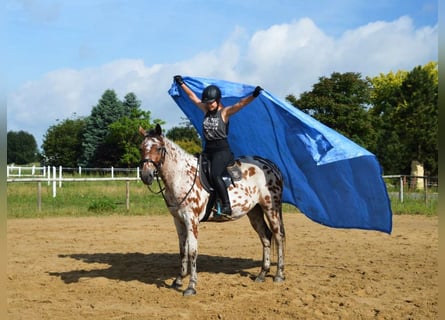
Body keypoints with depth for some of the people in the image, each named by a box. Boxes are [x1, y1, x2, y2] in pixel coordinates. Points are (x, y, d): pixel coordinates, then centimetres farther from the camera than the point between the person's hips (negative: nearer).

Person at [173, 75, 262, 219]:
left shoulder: (225, 112, -5)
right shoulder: (206, 110, 12)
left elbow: (241, 104, -19)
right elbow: (193, 96, 21)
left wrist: (253, 95, -34)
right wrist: (181, 84, 27)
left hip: (222, 149, -7)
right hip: (208, 150, 8)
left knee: (215, 175, -28)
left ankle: (227, 207, -26)